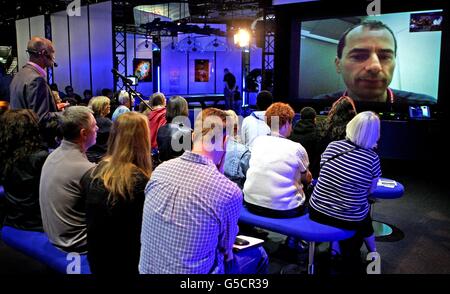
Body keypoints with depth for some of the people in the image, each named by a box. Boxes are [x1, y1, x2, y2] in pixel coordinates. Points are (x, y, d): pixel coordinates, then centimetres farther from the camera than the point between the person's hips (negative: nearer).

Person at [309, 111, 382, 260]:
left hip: (317, 212, 3)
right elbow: (370, 190, -3)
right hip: (348, 220, -3)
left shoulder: (332, 146, -6)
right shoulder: (372, 158, -15)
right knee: (365, 210, 30)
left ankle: (334, 247, 30)